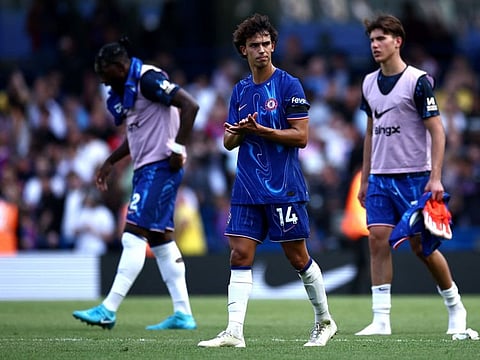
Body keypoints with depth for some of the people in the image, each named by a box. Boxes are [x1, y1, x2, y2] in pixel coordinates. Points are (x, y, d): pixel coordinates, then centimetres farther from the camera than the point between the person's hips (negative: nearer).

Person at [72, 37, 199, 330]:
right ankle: (183, 315, 10)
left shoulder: (148, 80, -14)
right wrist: (110, 162, 24)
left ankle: (109, 310, -15)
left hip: (160, 167, -11)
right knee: (161, 240, 9)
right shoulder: (125, 90, 16)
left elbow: (190, 105, -21)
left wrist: (177, 148, -22)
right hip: (146, 168, 11)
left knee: (134, 235, -12)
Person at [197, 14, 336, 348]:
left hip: (284, 189, -5)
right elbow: (229, 142, 16)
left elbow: (301, 136, -10)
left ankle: (325, 321, 20)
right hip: (247, 190, 5)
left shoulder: (289, 85, -5)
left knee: (298, 257, 2)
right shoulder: (240, 90, 13)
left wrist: (260, 130, -18)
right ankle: (234, 331, -8)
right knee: (240, 255, -4)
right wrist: (239, 132, -7)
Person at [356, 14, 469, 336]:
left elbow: (437, 131, -11)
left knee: (421, 246, -3)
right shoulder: (369, 83, 10)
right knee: (378, 240, -6)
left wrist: (435, 178, -18)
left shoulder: (418, 81, -9)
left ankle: (455, 306, 18)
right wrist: (365, 179, 17)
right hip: (380, 177, 6)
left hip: (414, 177, -6)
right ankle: (381, 319, -5)